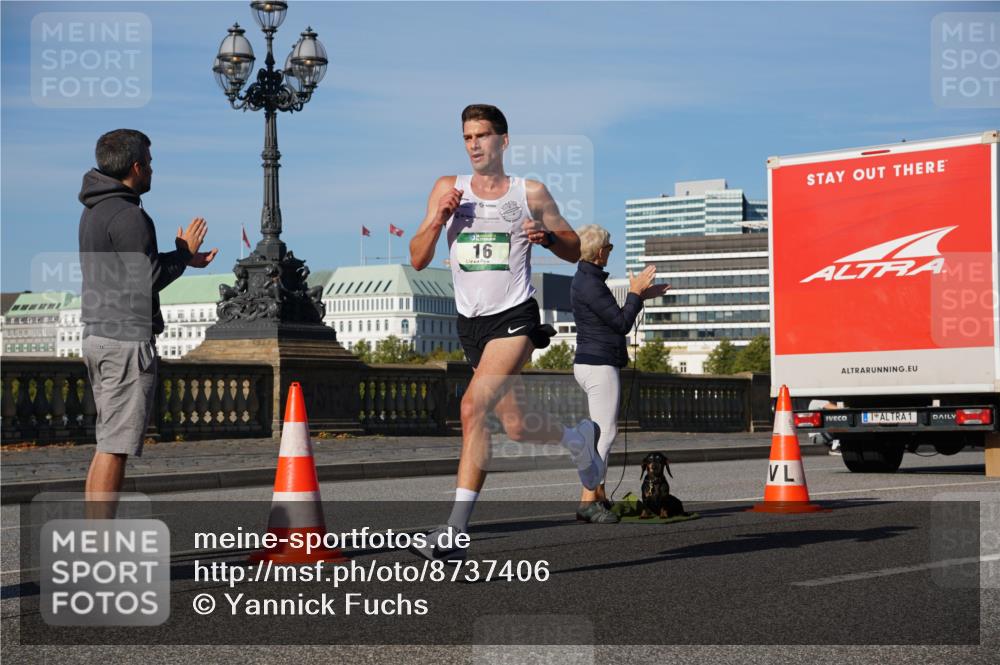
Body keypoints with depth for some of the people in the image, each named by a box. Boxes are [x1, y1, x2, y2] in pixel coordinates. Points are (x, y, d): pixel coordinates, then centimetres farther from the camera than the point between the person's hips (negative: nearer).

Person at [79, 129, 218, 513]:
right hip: (128, 339, -10)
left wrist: (183, 257, 18)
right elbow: (148, 279, -16)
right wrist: (185, 252, 0)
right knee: (115, 446, -7)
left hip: (97, 334, 10)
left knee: (108, 443, 15)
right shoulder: (128, 215, -15)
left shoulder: (94, 211, 16)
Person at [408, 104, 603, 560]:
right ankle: (578, 437, 44)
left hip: (514, 317, -4)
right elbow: (417, 260, 5)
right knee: (516, 428, 11)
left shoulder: (530, 193, 1)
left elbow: (574, 251, 9)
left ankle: (456, 530, -22)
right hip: (471, 321, 5)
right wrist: (439, 218, -11)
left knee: (474, 407, -24)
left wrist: (547, 236, -12)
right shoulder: (448, 188, 7)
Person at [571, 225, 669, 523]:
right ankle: (588, 501, -14)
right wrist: (635, 292, -4)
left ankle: (600, 498, 16)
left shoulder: (587, 278, 16)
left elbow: (613, 317, 24)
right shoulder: (589, 283, -17)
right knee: (606, 431, -12)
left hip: (592, 364, 11)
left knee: (603, 431, 13)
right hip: (599, 364, -11)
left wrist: (639, 295, 20)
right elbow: (622, 324, -16)